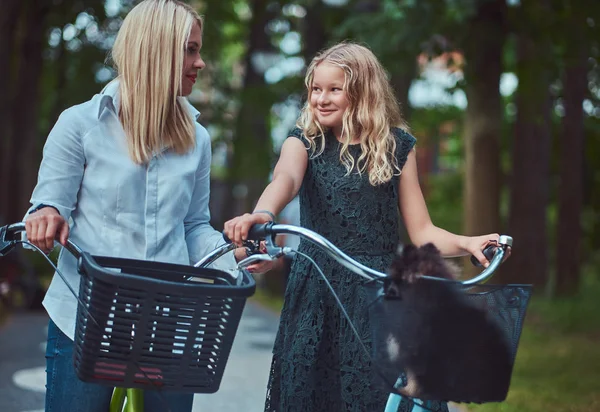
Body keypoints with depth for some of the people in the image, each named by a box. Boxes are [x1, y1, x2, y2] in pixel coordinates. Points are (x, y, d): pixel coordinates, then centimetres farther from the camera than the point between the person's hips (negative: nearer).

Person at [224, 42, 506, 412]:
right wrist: (262, 214, -42)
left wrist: (466, 243, -13)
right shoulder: (305, 141, 4)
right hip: (317, 296, 0)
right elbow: (285, 179, -21)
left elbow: (422, 231, 6)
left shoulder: (396, 146, 6)